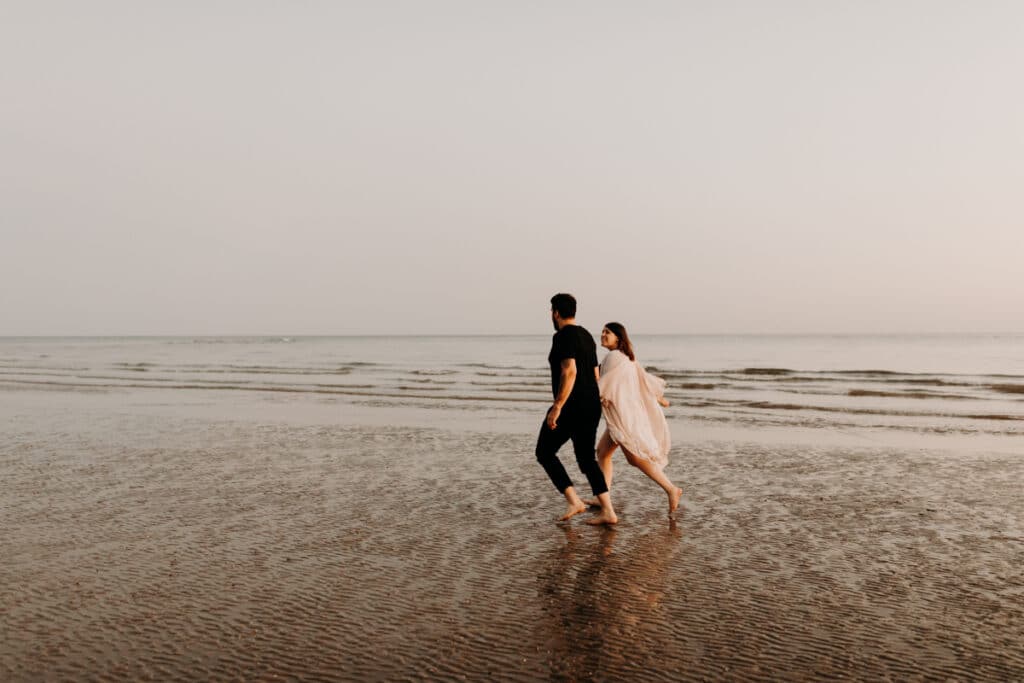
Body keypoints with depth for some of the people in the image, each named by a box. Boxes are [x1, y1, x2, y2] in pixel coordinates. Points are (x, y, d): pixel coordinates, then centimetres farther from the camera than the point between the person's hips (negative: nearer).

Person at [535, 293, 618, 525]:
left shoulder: (563, 336, -12)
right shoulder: (587, 337, 17)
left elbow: (569, 372, -24)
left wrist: (556, 407, -24)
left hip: (570, 407, -9)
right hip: (592, 406, 9)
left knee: (545, 453, 8)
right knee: (587, 459, 13)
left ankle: (574, 501, 0)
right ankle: (608, 511, 4)